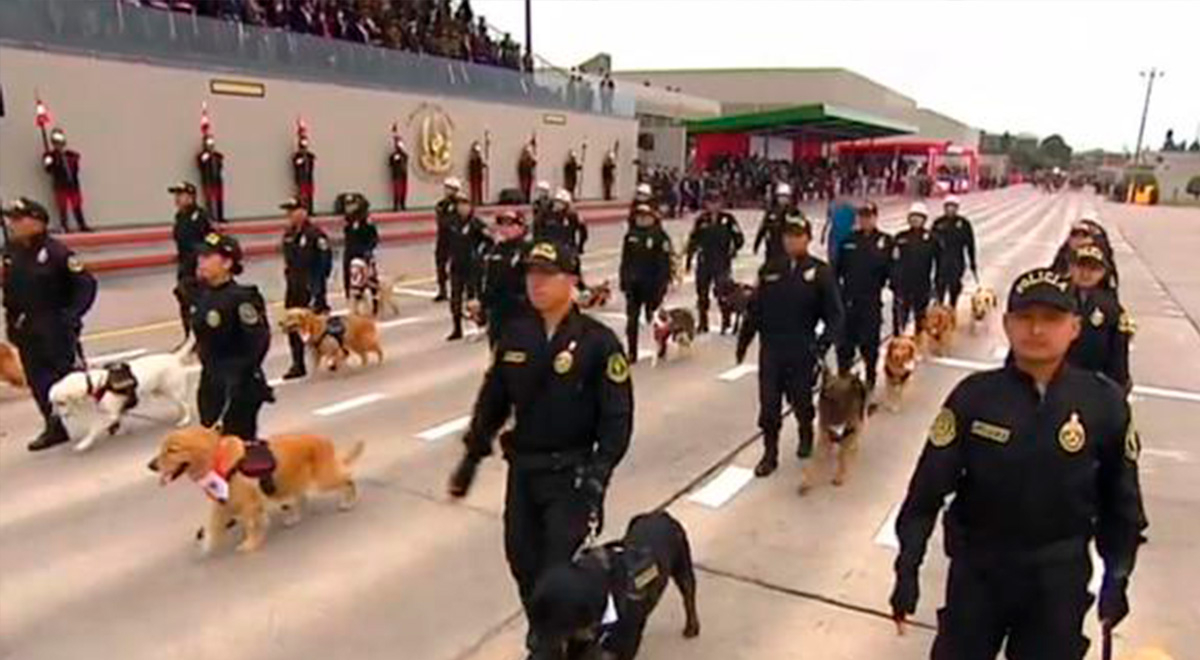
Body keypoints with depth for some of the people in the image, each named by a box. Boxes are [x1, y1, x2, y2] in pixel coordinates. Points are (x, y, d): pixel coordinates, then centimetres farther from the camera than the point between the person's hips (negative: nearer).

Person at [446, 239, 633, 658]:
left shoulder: (597, 341, -14)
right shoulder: (515, 334, 0)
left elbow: (617, 417, -13)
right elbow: (493, 399, 9)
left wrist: (597, 477, -20)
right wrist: (472, 457, 9)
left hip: (571, 473, -5)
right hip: (522, 468, 5)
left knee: (558, 568, -4)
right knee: (522, 557, 14)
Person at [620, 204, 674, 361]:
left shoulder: (659, 236, -6)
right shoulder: (631, 236, 9)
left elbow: (664, 262, -8)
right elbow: (625, 261, 14)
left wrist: (662, 284, -13)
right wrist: (624, 282, 11)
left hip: (652, 285, -4)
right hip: (633, 284, 4)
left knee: (653, 317, 5)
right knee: (632, 319, 4)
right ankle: (631, 352, 11)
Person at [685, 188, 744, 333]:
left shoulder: (728, 218, -2)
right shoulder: (701, 219, 6)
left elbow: (739, 239, 1)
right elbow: (693, 240, 13)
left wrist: (732, 250, -11)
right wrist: (689, 258, 12)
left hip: (722, 262, -3)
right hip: (704, 261, 3)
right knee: (702, 292, 7)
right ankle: (703, 322, 21)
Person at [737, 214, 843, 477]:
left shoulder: (820, 272, -6)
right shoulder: (770, 269, 1)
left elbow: (834, 314, -6)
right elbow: (754, 308, 6)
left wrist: (823, 344, -18)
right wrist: (743, 341, 6)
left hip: (802, 352, -1)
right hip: (770, 349, 2)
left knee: (800, 399, 15)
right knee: (769, 404, 3)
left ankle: (806, 435, 44)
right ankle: (770, 453, 16)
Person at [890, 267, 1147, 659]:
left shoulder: (1104, 403, -11)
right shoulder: (974, 395, -14)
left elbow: (1120, 497, 1)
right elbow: (929, 487, -11)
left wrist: (1117, 577, 5)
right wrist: (908, 568, -12)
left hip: (1060, 576, 1)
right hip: (976, 568, 0)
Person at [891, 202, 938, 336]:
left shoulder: (930, 238, 0)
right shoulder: (900, 238, 2)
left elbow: (939, 260, 4)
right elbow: (893, 261, 3)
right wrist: (893, 280, -1)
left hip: (922, 285, 0)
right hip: (902, 284, 0)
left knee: (921, 317, 11)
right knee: (899, 316, -3)